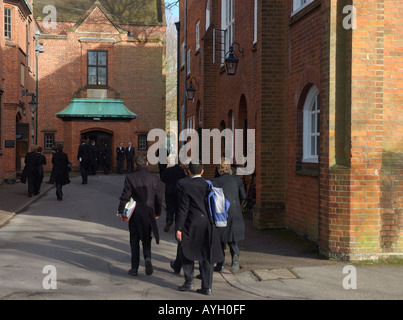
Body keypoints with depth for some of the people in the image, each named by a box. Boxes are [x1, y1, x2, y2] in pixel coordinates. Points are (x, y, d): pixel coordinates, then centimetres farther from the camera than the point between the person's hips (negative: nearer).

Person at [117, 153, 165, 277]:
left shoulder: (130, 177, -9)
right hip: (148, 214, 1)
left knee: (134, 241, 10)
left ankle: (134, 268, 12)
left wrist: (120, 211, 1)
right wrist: (158, 212, 16)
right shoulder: (154, 178, -3)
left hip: (134, 214, -1)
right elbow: (159, 197, 3)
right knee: (146, 238, 17)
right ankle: (147, 257, -10)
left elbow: (125, 196, -10)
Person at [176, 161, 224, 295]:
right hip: (208, 225, 4)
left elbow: (183, 210, -12)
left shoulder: (188, 187, -11)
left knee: (187, 254, 14)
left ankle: (189, 282, 12)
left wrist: (179, 228, -8)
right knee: (206, 256, 8)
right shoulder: (209, 185, 3)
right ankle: (207, 286, 9)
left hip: (193, 225, -4)